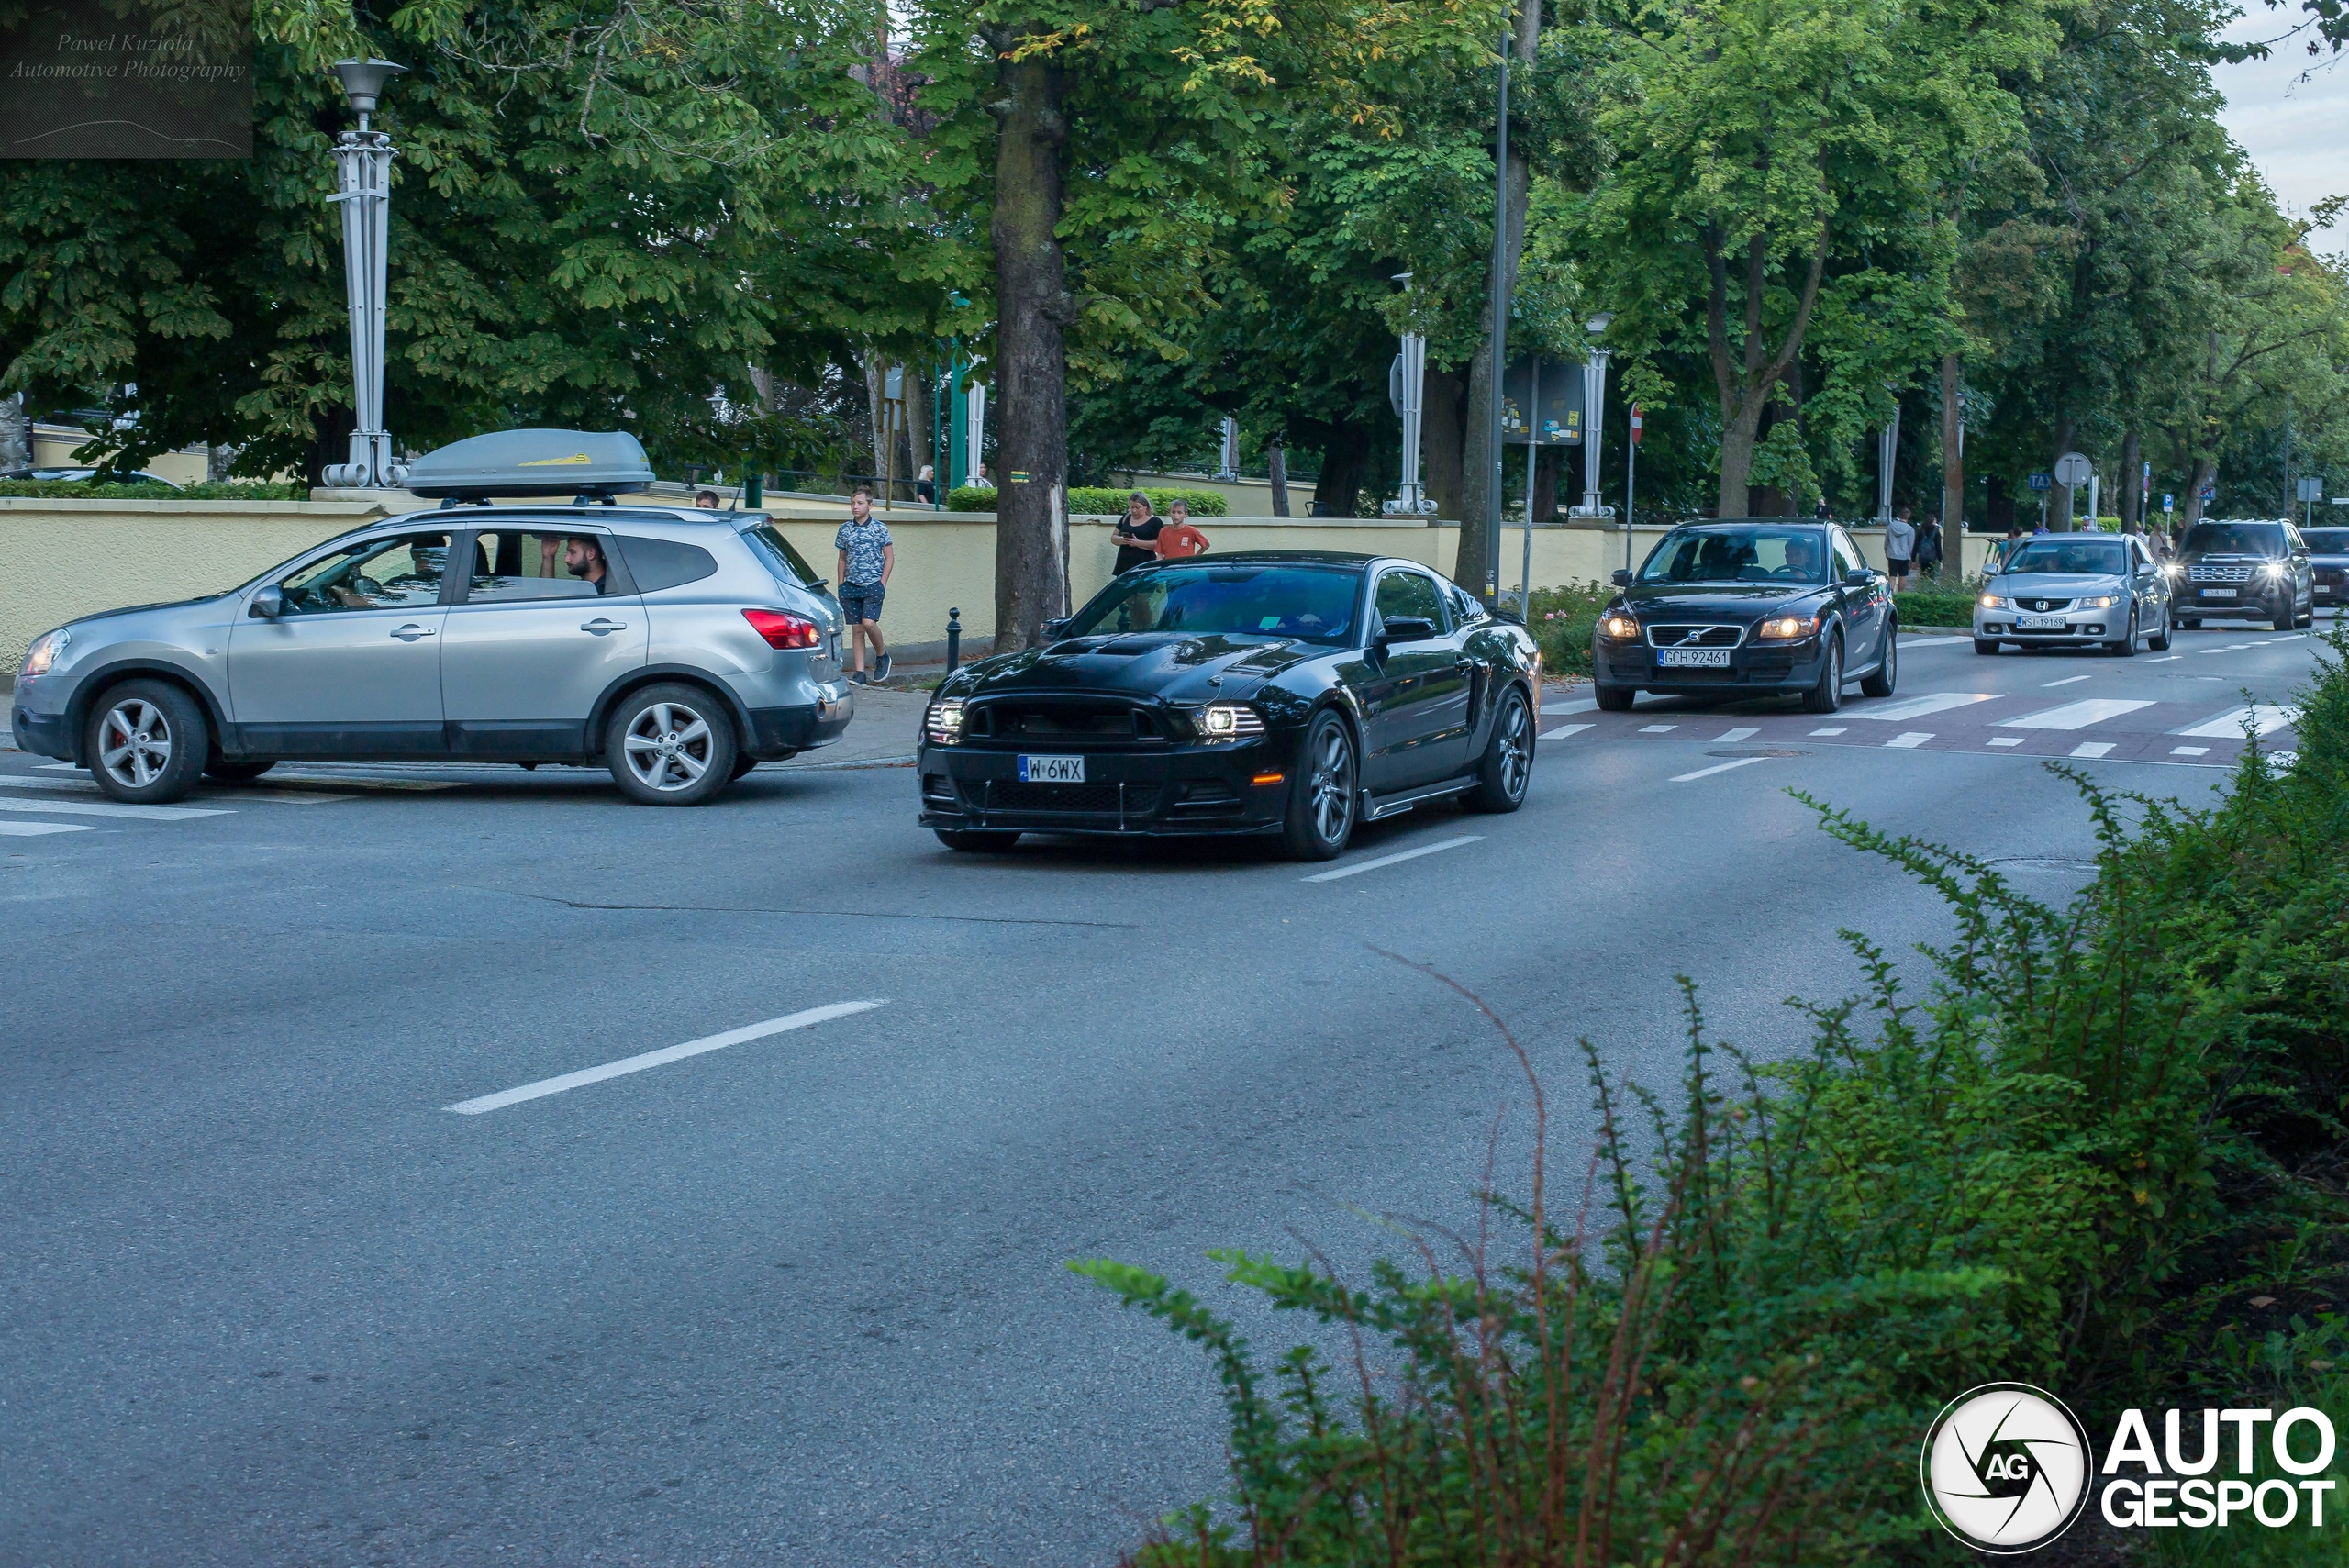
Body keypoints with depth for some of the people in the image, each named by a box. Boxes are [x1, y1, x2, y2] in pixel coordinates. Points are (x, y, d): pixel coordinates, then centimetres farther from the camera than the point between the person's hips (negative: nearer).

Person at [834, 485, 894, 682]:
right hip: (851, 586, 4)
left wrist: (882, 584, -6)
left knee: (869, 623, -19)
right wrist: (840, 586, 10)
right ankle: (859, 673, 4)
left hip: (873, 585, -4)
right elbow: (842, 559, 16)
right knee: (856, 629, 2)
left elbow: (889, 558, 1)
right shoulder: (845, 529, 9)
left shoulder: (879, 528, -2)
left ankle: (882, 656, 7)